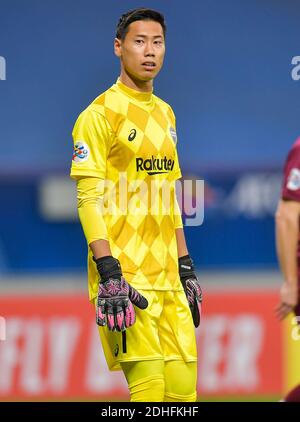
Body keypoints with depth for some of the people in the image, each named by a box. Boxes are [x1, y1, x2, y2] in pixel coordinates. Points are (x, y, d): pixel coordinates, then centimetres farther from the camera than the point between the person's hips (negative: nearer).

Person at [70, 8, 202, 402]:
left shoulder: (165, 113, 18)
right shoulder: (101, 114, -6)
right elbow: (89, 200, -12)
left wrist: (186, 269, 19)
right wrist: (109, 275, -20)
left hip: (167, 275, 8)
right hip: (125, 276, -8)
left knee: (183, 385, 3)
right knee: (148, 387, -13)